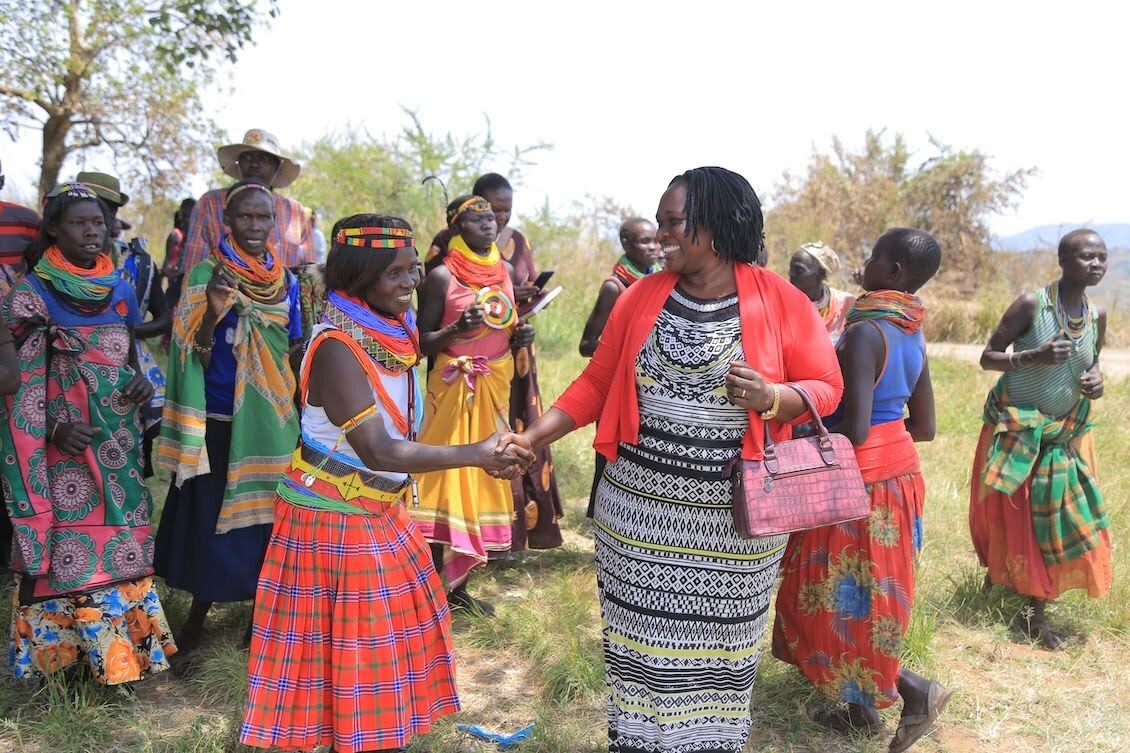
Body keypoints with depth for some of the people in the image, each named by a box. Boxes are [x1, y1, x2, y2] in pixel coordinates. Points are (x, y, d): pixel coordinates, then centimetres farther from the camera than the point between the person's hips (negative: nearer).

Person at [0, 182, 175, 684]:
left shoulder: (118, 290, 9)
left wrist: (141, 383, -5)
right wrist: (53, 428, -21)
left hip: (117, 441, 5)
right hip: (62, 445, -5)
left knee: (122, 539, 9)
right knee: (68, 544, -2)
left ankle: (127, 642, 20)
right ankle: (58, 647, 13)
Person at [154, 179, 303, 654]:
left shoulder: (286, 280, 5)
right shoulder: (207, 273, -7)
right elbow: (195, 350, -11)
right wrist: (213, 311, -29)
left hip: (272, 418, 3)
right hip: (219, 417, -3)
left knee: (265, 511, 10)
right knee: (211, 513, 3)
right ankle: (199, 612, 21)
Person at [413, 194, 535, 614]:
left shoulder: (506, 271, 9)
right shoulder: (442, 276, -7)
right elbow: (423, 343, -6)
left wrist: (520, 337, -2)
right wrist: (456, 329, -24)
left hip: (495, 387, 6)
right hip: (454, 388, -6)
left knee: (483, 477, 8)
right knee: (446, 478, -4)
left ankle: (458, 584, 19)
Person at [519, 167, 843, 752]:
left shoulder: (781, 301, -7)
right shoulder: (640, 297, 1)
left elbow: (826, 386, 0)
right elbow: (595, 384, 5)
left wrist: (771, 397, -20)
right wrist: (532, 437, -4)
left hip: (734, 516, -2)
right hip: (638, 509, 2)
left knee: (718, 648, 13)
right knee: (641, 643, 13)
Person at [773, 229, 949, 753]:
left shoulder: (865, 333, -22)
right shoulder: (911, 335, 5)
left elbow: (854, 430, -26)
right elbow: (924, 427, 10)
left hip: (860, 482, -9)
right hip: (898, 470, 9)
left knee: (840, 598, 6)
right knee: (863, 595, 19)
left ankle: (916, 689, 7)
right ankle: (860, 704, 30)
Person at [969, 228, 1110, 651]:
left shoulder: (1098, 316, 0)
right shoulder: (1031, 305, -16)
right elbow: (988, 357, -14)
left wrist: (1095, 379, -7)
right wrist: (1035, 355, -31)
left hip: (1065, 434, 5)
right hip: (1015, 430, -5)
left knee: (1058, 520, 6)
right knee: (1007, 515, 3)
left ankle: (1038, 613, 17)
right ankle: (995, 573, 28)